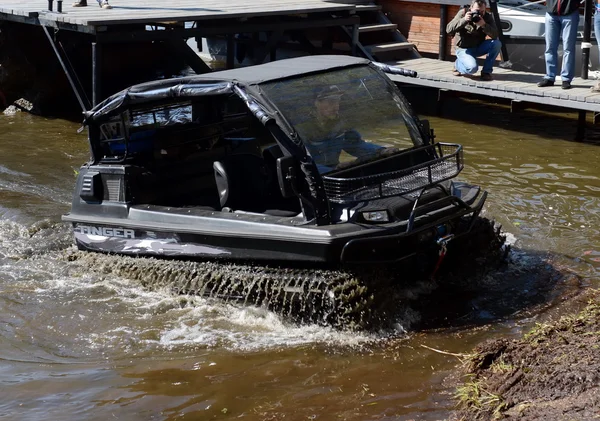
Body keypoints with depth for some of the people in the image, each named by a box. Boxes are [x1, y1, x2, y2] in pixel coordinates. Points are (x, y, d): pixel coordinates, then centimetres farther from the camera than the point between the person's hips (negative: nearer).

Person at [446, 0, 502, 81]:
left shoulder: (488, 17, -7)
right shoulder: (463, 13, -12)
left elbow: (495, 35, -21)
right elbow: (448, 29, -23)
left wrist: (484, 25, -37)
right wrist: (464, 20, -35)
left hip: (478, 47, 4)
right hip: (464, 49, -4)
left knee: (497, 43, -24)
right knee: (472, 68, -31)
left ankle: (486, 71, -7)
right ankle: (458, 64, 6)